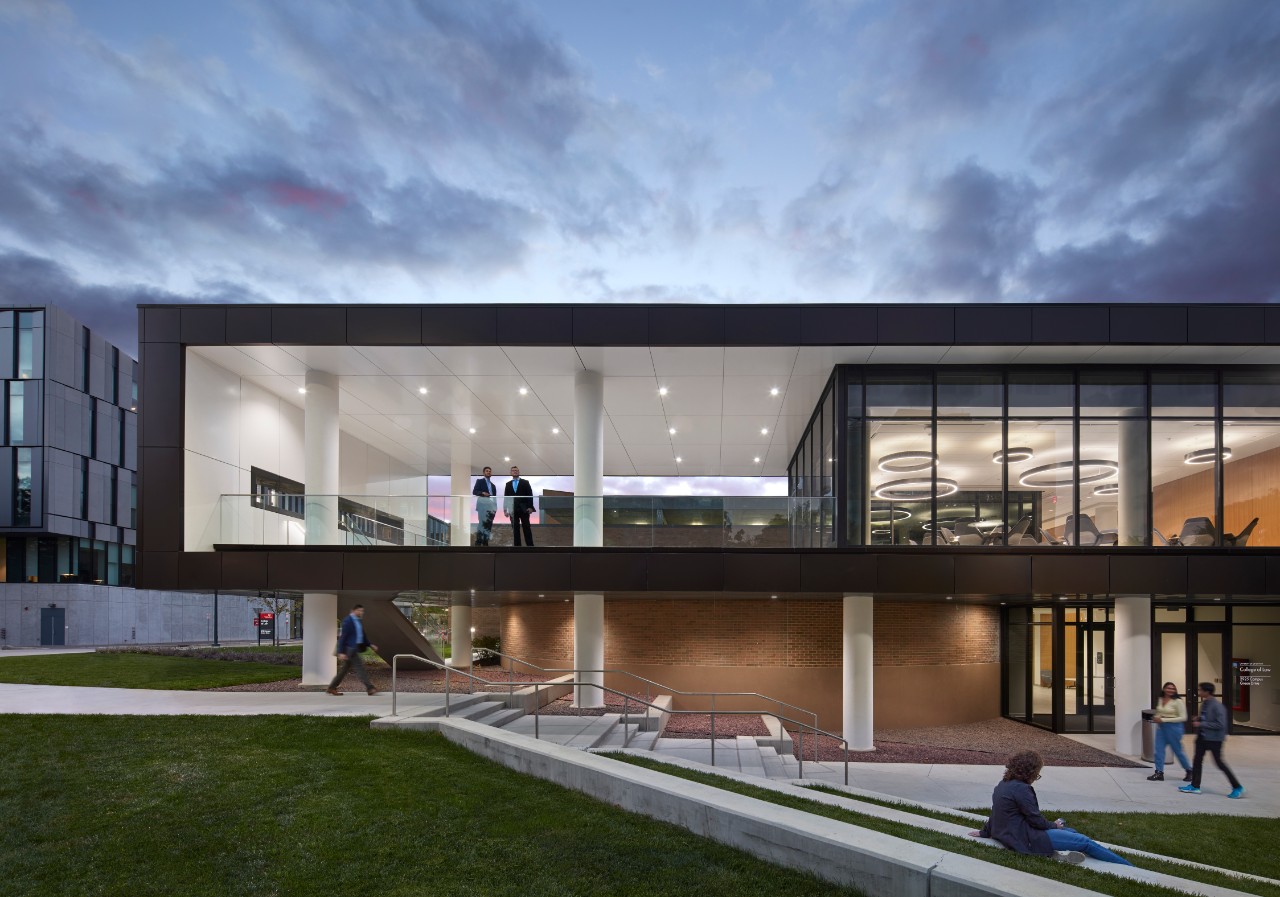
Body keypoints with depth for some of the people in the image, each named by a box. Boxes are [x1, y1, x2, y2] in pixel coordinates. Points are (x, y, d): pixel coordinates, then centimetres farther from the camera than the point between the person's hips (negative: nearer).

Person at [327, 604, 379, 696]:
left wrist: (370, 645, 14)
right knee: (360, 668, -10)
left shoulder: (357, 621, 14)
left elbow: (361, 637, 22)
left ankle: (331, 688, 21)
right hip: (349, 650, -10)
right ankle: (370, 688, -9)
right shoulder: (348, 621, -15)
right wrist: (341, 652, -22)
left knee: (344, 670, 13)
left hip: (353, 649, 10)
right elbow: (342, 637, -18)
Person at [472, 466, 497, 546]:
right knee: (482, 524, -12)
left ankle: (485, 542, 3)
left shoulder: (492, 485, 22)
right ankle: (478, 542, -11)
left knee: (488, 525, 1)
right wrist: (482, 493, -21)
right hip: (482, 506, -5)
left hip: (491, 507, 5)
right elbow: (474, 492, -4)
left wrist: (495, 507, 9)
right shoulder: (480, 481, 6)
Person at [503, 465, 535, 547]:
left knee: (526, 528, -2)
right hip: (513, 510, 2)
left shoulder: (525, 482, 5)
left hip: (524, 509, -2)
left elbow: (530, 495, -1)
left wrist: (530, 507, -10)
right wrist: (505, 510, 2)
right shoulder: (508, 484, 12)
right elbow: (506, 497, 9)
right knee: (515, 529, 2)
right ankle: (517, 546, 4)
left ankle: (530, 546, -1)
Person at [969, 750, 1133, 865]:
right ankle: (1129, 868, -2)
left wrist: (985, 832, 30)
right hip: (1027, 839, -10)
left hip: (1012, 834, 10)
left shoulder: (1004, 784, 10)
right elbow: (1036, 820, -15)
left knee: (1072, 831, 17)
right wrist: (1054, 825, 3)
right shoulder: (1021, 789, -19)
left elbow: (996, 812, 19)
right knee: (1085, 842, -7)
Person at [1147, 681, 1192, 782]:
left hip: (1173, 727, -6)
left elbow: (1183, 718, -15)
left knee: (1178, 751, 7)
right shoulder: (1160, 700, 6)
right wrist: (1157, 718, -1)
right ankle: (1159, 773, 6)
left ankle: (1189, 771, 27)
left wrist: (1164, 720, -18)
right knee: (1158, 750, 1)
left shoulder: (1177, 701, -13)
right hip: (1161, 727, 6)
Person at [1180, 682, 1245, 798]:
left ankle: (1237, 787, 13)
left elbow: (1220, 724, -25)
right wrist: (1198, 719, 0)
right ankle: (1195, 786, 19)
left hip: (1214, 738, -9)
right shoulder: (1204, 703, 5)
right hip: (1202, 737, 9)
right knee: (1197, 760, 10)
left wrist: (1201, 724, -23)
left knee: (1219, 762, 0)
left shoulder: (1217, 706, -22)